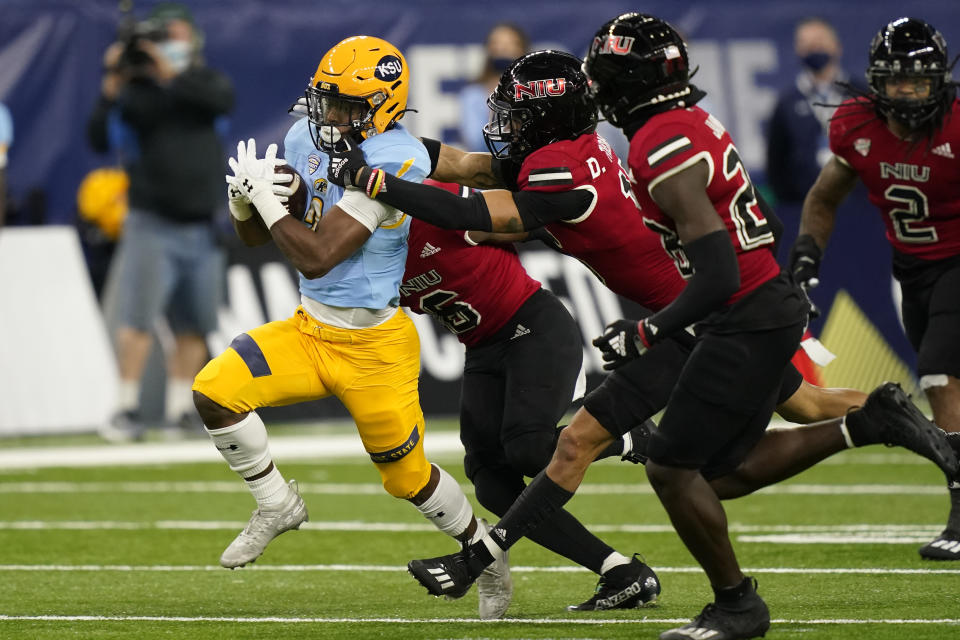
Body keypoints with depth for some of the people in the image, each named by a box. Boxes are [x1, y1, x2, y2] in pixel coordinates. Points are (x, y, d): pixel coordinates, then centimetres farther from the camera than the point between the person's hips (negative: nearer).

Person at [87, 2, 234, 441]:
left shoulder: (204, 81, 7)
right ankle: (127, 410, -11)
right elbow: (100, 140, -13)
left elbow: (223, 99, -17)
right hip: (152, 224, -4)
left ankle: (180, 410, 15)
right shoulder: (135, 92, -2)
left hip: (202, 228, 4)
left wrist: (174, 75, -22)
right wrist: (110, 92, -24)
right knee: (137, 318, -13)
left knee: (194, 326, 7)